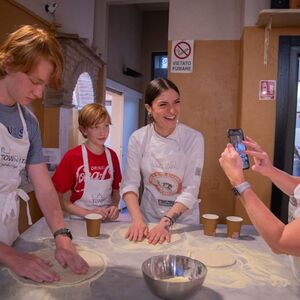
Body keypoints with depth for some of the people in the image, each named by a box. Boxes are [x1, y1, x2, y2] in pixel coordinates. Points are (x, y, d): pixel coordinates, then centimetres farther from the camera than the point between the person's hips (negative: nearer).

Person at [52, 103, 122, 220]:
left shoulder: (112, 155, 2)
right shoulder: (72, 156, -9)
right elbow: (57, 197, -6)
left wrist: (115, 206, -5)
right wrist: (87, 213, -13)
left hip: (107, 221, 3)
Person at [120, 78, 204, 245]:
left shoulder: (194, 139, -11)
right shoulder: (138, 138, -6)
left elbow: (191, 191, -12)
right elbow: (130, 184, -6)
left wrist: (166, 222, -22)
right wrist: (137, 219, -19)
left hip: (184, 218, 0)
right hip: (149, 216, 1)